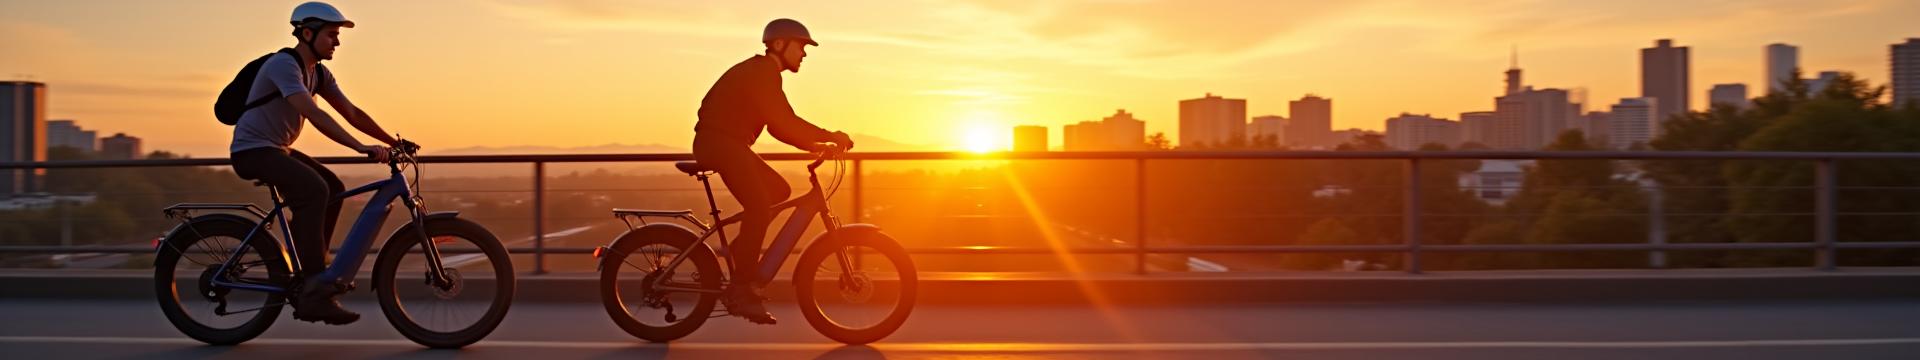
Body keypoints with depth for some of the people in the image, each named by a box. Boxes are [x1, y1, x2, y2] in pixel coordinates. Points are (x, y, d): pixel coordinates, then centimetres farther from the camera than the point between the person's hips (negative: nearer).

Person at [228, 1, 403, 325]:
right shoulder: (284, 64, -21)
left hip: (278, 149, 10)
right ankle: (313, 293, -30)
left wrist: (393, 142, -3)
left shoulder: (318, 74, 8)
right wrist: (360, 147, -40)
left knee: (333, 189, 2)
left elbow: (351, 113, 7)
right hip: (252, 150, -10)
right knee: (314, 190, -28)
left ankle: (312, 273, 11)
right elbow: (314, 115, -34)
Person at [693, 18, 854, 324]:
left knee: (778, 191, 11)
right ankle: (741, 290, -16)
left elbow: (777, 127, 19)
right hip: (719, 141, -10)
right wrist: (830, 136, -17)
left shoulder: (763, 73, 19)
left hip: (729, 145, 10)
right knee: (759, 208, -17)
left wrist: (814, 146, 8)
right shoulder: (760, 73, -13)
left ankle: (742, 249, 12)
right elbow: (784, 122, -23)